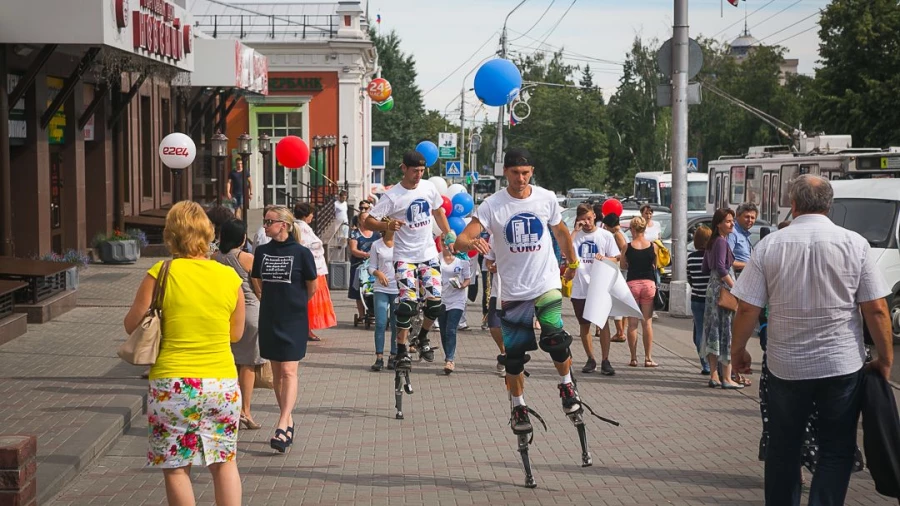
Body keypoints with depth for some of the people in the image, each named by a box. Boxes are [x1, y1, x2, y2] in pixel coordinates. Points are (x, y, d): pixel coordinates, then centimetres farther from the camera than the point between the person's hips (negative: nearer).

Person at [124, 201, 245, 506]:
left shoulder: (160, 274, -10)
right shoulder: (230, 278, -1)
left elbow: (131, 326, -1)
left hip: (173, 386, -3)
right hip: (222, 384, 3)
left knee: (175, 467, 9)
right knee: (224, 462, 16)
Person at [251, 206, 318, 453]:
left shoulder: (301, 253, -10)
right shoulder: (262, 252, 4)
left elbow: (312, 287, 1)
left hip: (293, 320, -5)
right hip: (269, 319, 5)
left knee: (289, 372, -10)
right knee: (276, 372, 10)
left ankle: (282, 427, -16)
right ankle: (289, 421, 21)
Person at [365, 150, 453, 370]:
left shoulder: (428, 188, 2)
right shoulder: (393, 196, -13)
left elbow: (438, 212, 20)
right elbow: (368, 221, -14)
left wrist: (448, 235, 16)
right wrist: (387, 225, -32)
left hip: (429, 253, 4)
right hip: (405, 256, -4)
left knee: (435, 302, -1)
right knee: (408, 303, -14)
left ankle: (423, 337, 26)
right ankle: (402, 350, -1)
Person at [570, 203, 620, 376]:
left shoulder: (606, 236, 3)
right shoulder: (575, 236, 5)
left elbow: (615, 259, 5)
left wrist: (604, 258, -16)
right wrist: (576, 230, -12)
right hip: (579, 289, 2)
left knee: (603, 323, -3)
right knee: (584, 324, 9)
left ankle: (605, 360, 2)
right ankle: (590, 360, 20)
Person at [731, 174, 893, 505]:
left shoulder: (769, 245, -5)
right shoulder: (854, 244, -7)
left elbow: (747, 308, -5)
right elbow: (876, 310, -7)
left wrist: (737, 349, 10)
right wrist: (885, 359, 5)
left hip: (785, 366, 1)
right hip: (842, 366, -1)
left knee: (783, 451, 17)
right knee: (836, 452, 10)